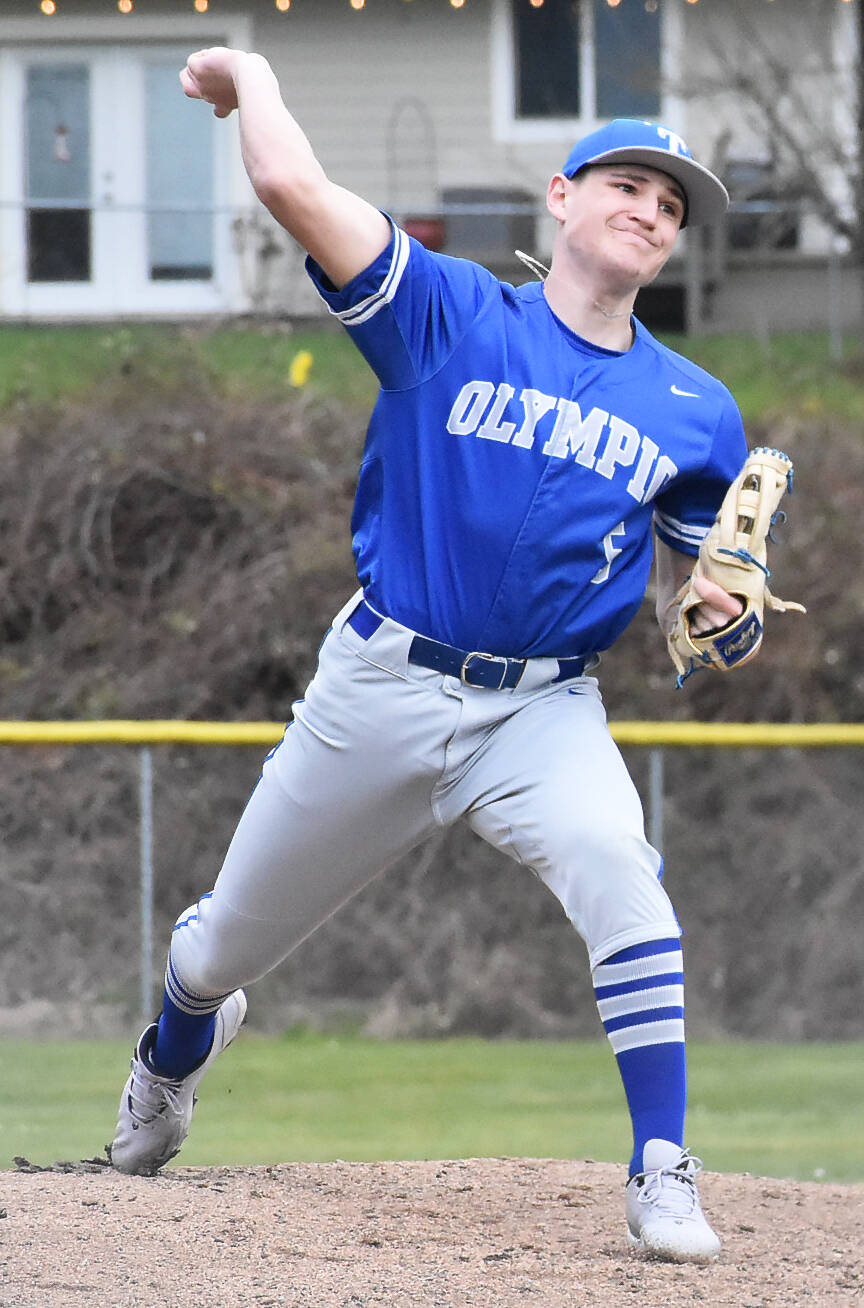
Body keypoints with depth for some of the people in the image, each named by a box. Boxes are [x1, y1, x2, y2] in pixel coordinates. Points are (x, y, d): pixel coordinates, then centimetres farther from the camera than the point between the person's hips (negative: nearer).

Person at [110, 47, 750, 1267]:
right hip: (384, 688, 0)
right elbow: (292, 184, -15)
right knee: (225, 947, 13)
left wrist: (719, 610, -10)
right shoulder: (450, 316, -4)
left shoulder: (696, 412, 4)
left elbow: (691, 590, 12)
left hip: (548, 711, 0)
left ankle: (663, 1177, -28)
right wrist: (249, 75, -1)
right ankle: (177, 1050, 52)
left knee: (618, 868, -32)